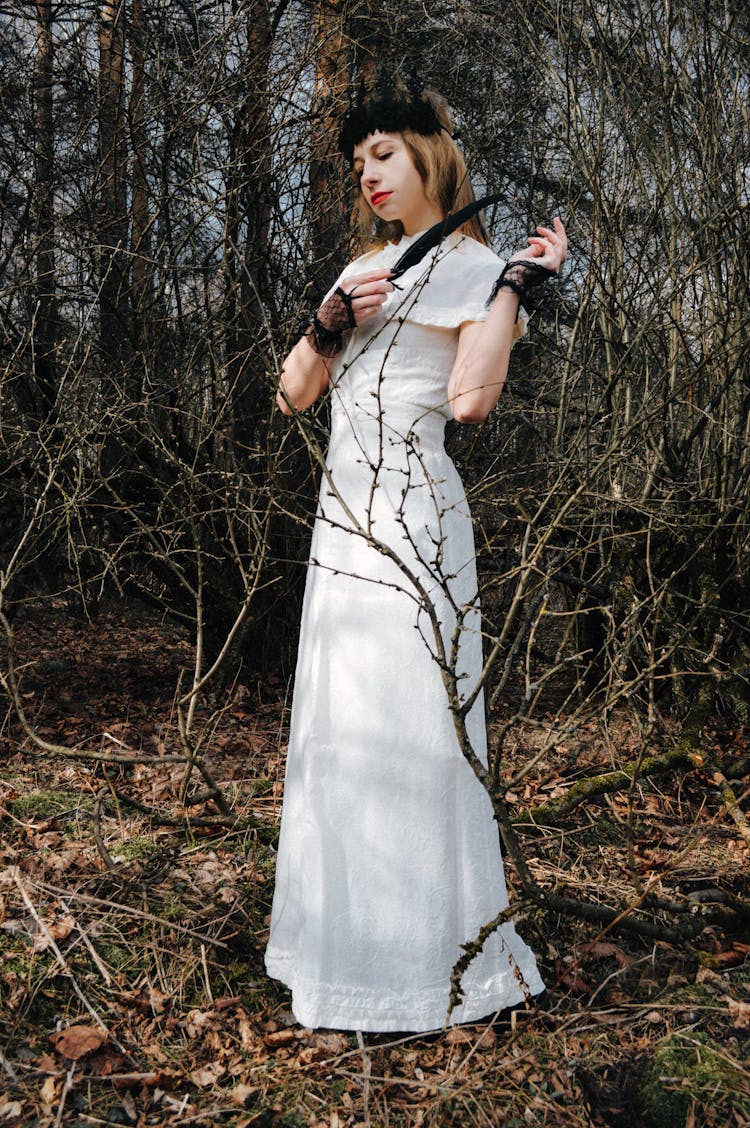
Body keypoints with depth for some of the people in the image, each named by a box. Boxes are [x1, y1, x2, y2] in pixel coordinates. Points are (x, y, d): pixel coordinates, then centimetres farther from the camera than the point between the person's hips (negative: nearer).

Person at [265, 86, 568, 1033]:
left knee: (404, 724, -4)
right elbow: (292, 395, 15)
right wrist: (330, 323, -2)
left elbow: (471, 399, -19)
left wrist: (517, 282, -14)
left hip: (411, 520, -7)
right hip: (342, 518, 8)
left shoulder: (478, 271, -1)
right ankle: (346, 934, 26)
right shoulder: (364, 269, 21)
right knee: (337, 722, 11)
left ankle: (425, 956, 12)